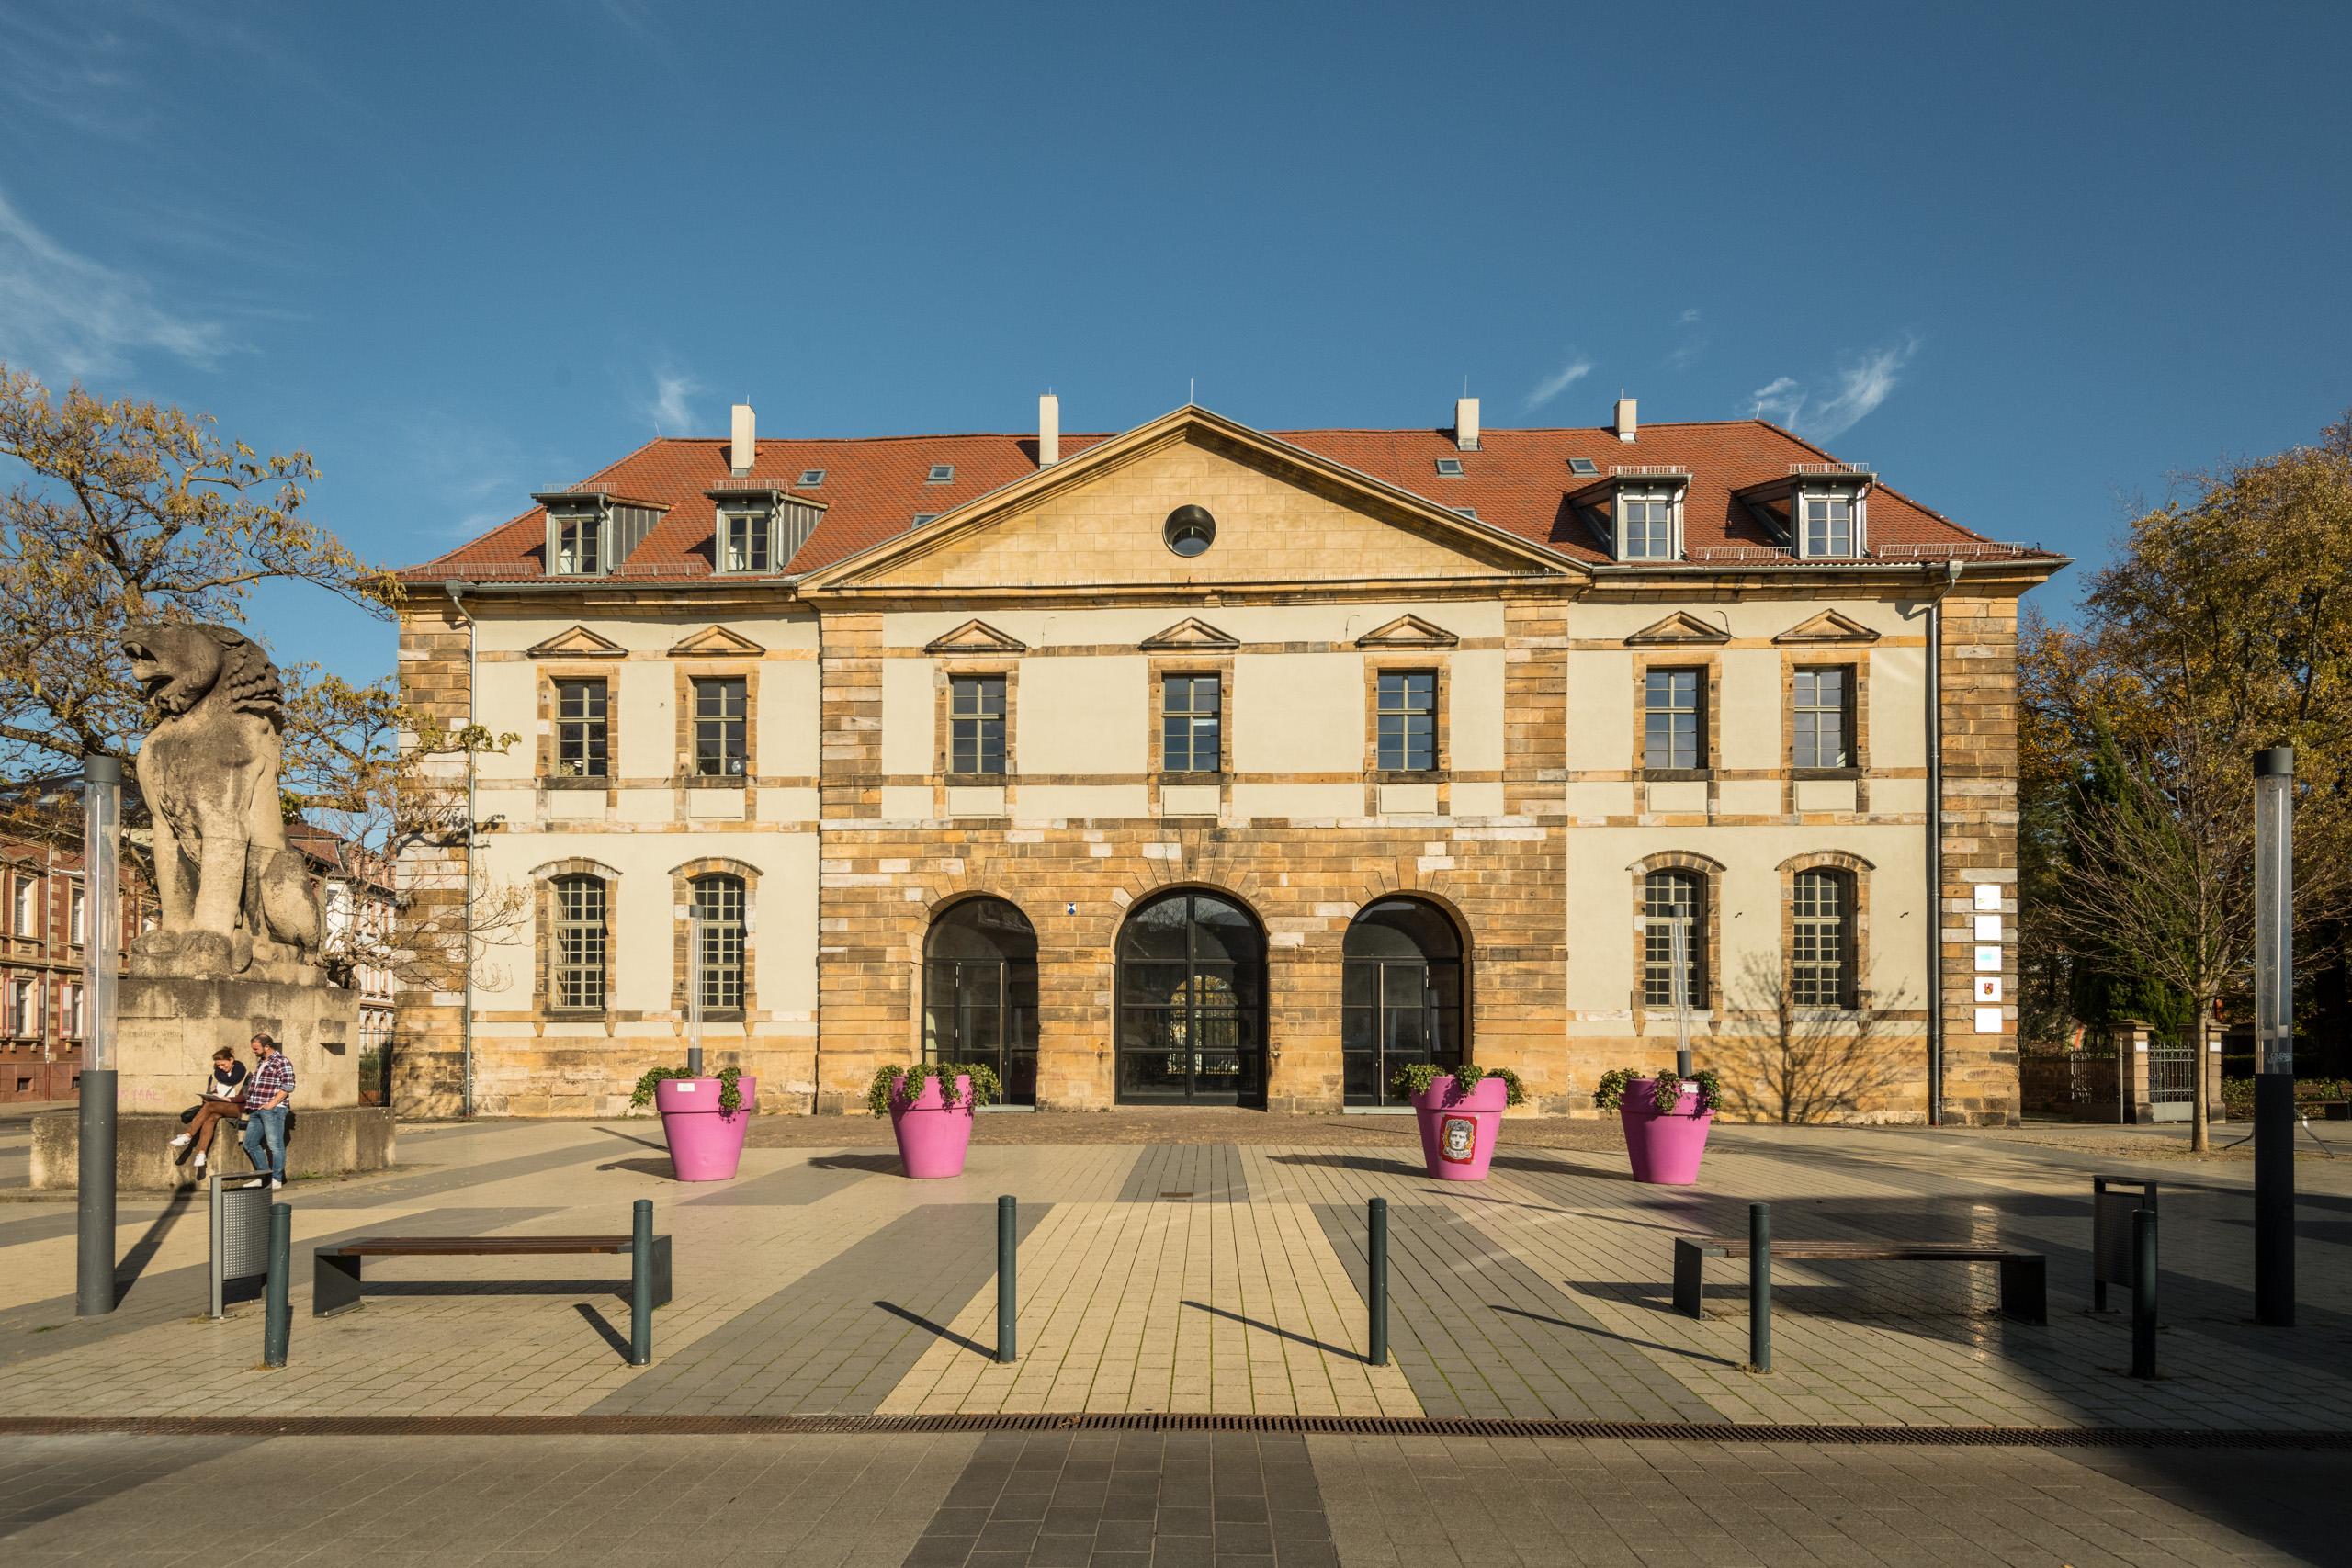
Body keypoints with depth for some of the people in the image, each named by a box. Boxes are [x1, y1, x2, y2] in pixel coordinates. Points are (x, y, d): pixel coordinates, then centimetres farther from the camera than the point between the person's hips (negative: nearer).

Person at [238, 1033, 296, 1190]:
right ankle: (263, 1177, 22)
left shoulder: (281, 1062, -9)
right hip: (256, 1110, 10)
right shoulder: (261, 1062, 18)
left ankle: (276, 1180, 0)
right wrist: (250, 1103, 17)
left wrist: (271, 1104, -18)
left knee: (275, 1145, -5)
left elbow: (288, 1086, -16)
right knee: (250, 1144, 13)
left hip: (272, 1110, -10)